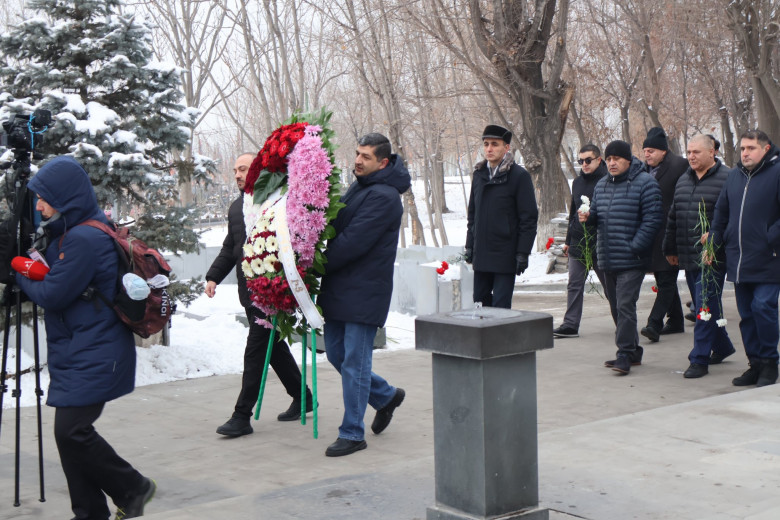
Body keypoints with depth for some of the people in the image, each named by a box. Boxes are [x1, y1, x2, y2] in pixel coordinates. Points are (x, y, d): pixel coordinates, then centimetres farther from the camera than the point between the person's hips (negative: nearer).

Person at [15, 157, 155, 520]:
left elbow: (52, 295, -17)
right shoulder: (71, 233, 13)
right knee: (70, 432, 9)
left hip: (93, 357, -10)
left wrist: (21, 274, 0)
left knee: (71, 431, -11)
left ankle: (133, 489, 7)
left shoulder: (84, 239, -19)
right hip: (76, 353, 10)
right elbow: (56, 278, 19)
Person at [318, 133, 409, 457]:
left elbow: (353, 242, -21)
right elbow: (338, 229, 19)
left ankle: (352, 433, 6)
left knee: (354, 362, -4)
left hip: (365, 291, -9)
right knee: (336, 353, 15)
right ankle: (386, 396, 34)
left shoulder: (384, 197, -16)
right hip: (340, 289, 10)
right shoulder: (358, 188, 15)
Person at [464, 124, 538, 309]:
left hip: (505, 255, -6)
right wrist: (469, 245, 12)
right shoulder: (479, 174, 12)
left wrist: (523, 252, -13)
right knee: (479, 301, 11)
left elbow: (529, 217, -9)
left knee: (500, 306, -3)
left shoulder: (519, 175, -7)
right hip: (481, 255, 6)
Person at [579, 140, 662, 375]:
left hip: (631, 260, -8)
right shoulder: (601, 185, 16)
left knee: (625, 306, -12)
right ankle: (633, 350, 25)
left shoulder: (645, 183, -7)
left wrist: (634, 247, -18)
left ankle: (625, 355, -8)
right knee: (616, 307, 13)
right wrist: (587, 217, 0)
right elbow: (596, 213, 24)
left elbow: (652, 219, -12)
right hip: (607, 259, 8)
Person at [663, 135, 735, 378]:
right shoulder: (684, 180, 16)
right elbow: (672, 217, 21)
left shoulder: (726, 179, -8)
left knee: (706, 306, -8)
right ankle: (722, 346, 33)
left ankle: (699, 359, -5)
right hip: (688, 257, 7)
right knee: (705, 305, 16)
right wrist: (670, 248, 22)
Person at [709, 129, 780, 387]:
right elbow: (721, 212, 19)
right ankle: (755, 364, 19)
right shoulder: (734, 176, 13)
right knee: (746, 314, 10)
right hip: (738, 261, 6)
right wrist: (714, 243, 10)